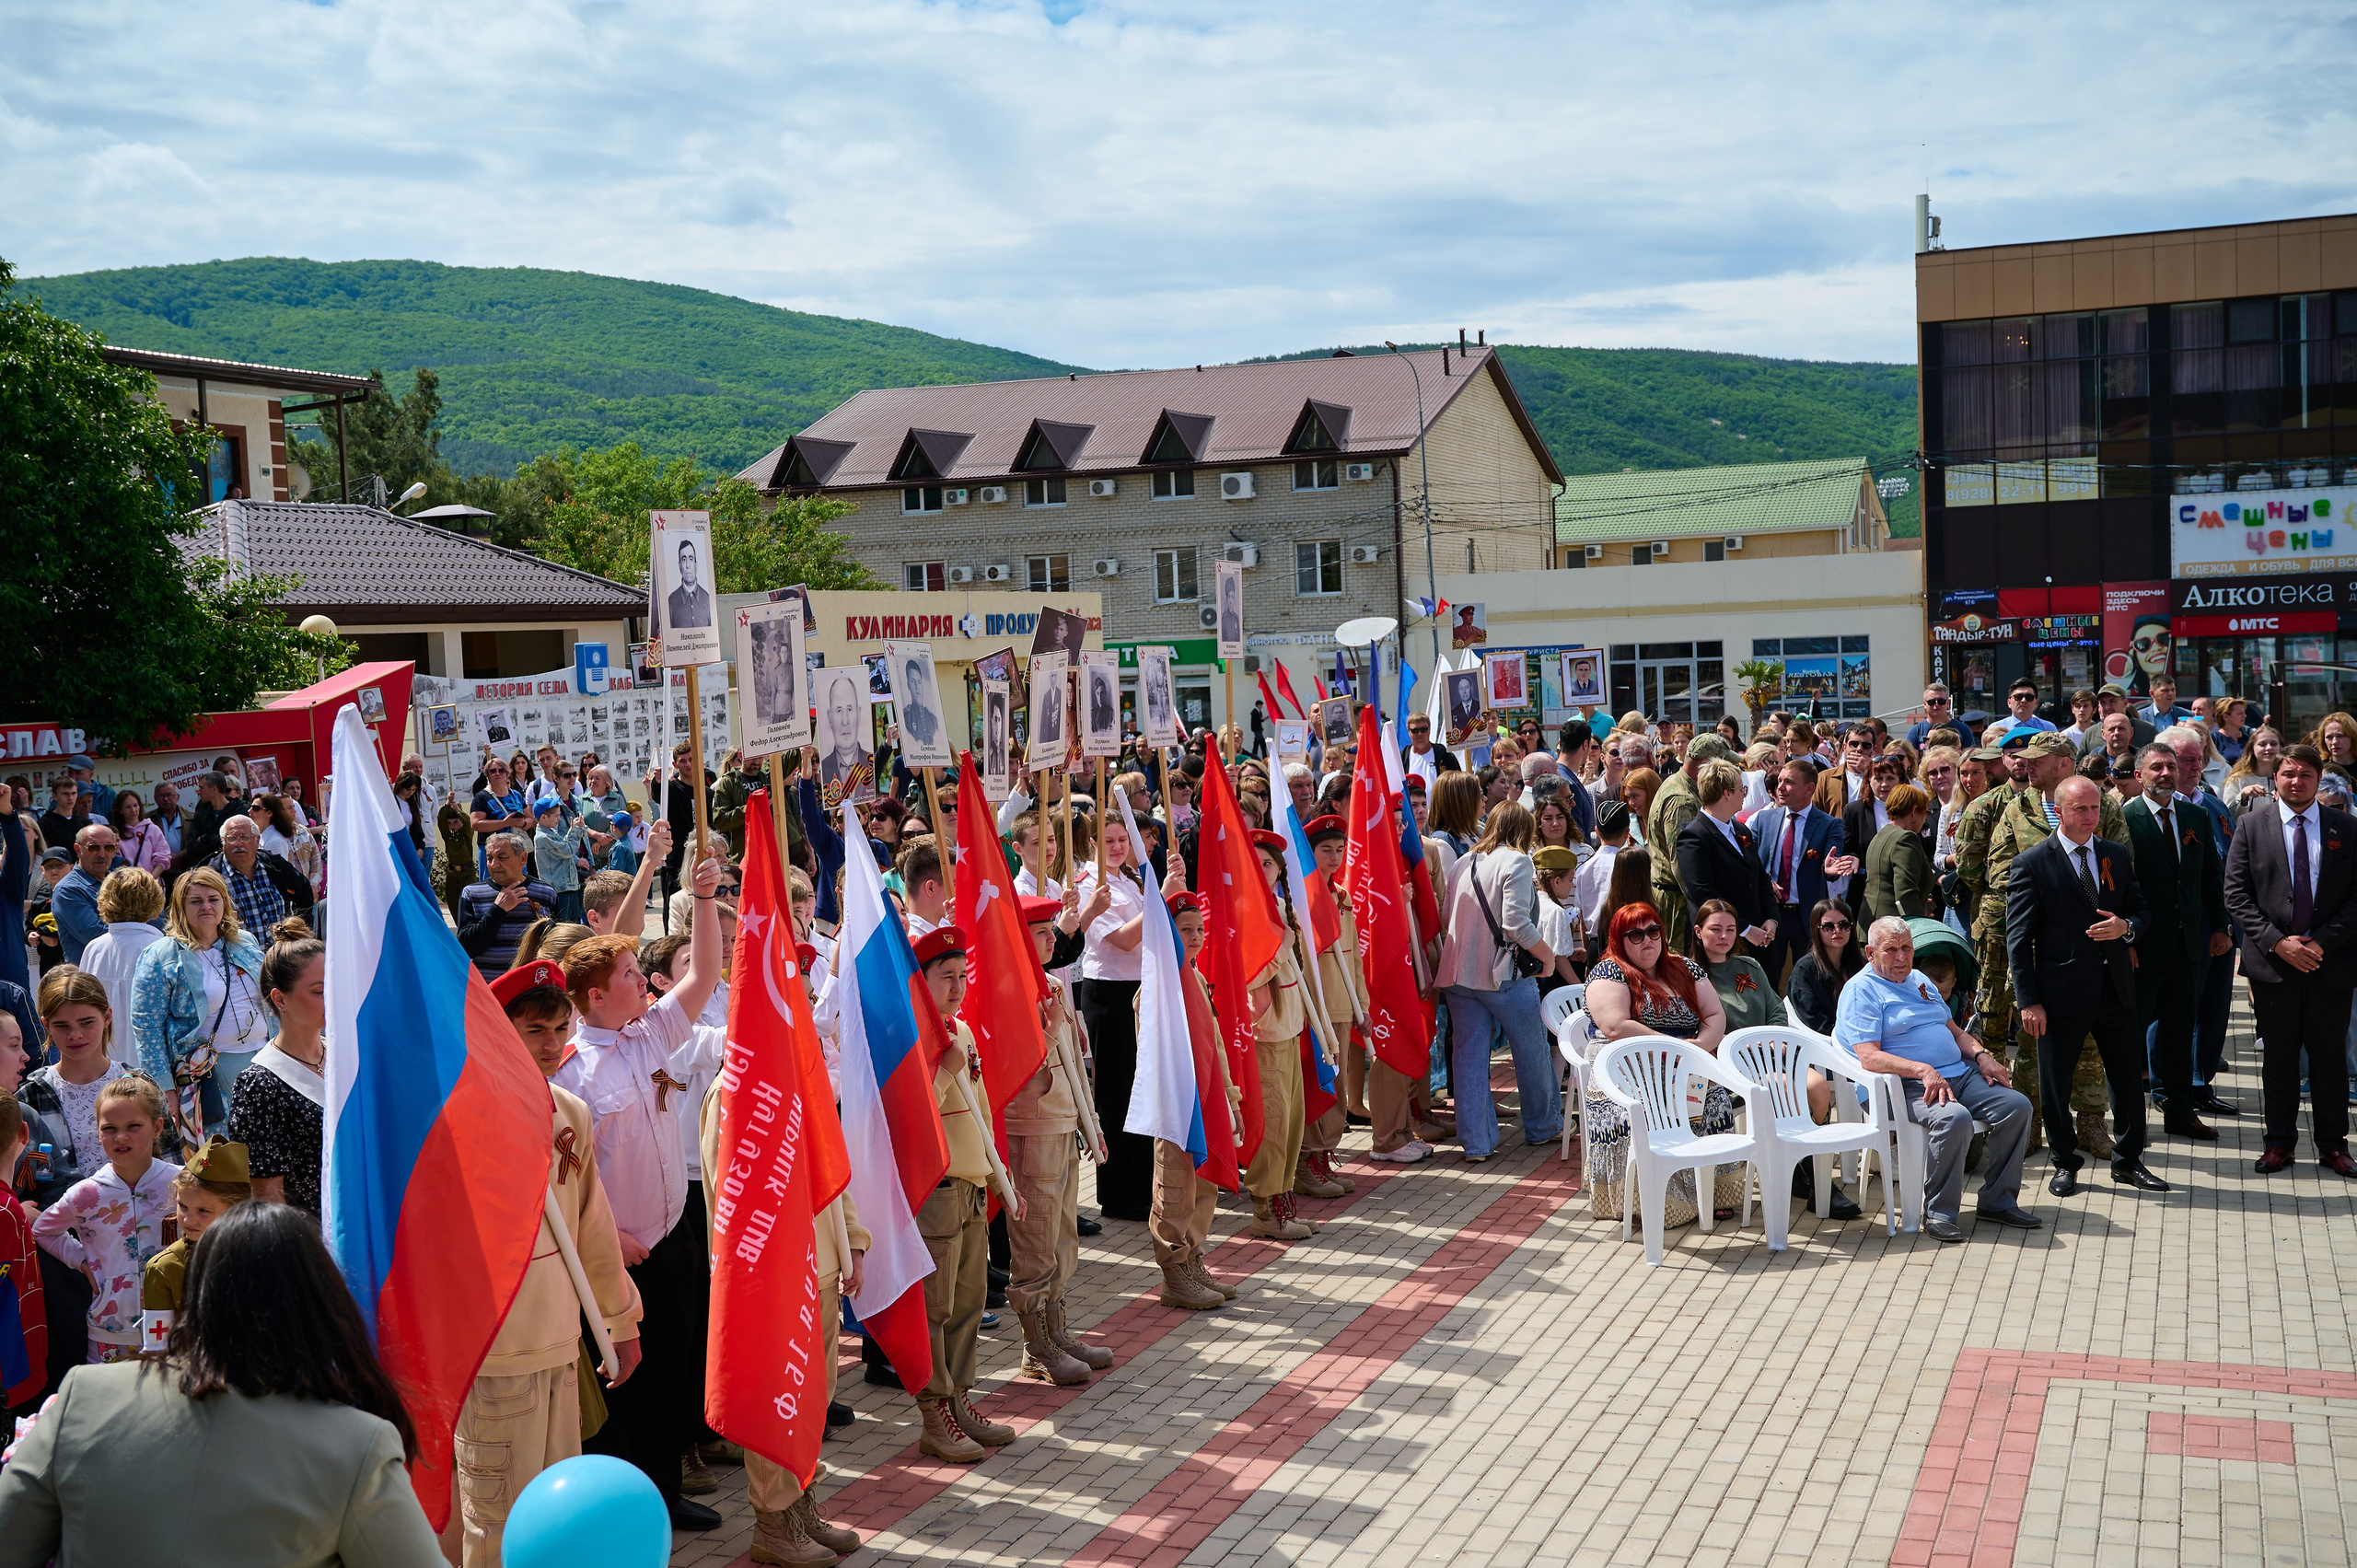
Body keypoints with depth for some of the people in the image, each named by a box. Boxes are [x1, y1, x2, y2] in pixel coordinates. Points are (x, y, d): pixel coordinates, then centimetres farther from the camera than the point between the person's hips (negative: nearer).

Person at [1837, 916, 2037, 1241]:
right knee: (1954, 1118, -35)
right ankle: (1939, 1213, -20)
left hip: (1961, 1074, 8)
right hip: (1909, 1086, -8)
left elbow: (1954, 1031, 27)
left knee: (2017, 1105, -11)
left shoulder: (1920, 980, 23)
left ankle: (1998, 1201, 1)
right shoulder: (1861, 990, -4)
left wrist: (1982, 1055, 6)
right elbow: (1869, 1056, -16)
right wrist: (1923, 1070, -27)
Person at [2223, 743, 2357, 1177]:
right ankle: (2279, 1141, 18)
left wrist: (2322, 942, -11)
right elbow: (2236, 895, -2)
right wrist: (2277, 942, -12)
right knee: (2278, 1055, 8)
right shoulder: (2252, 827, 2)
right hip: (2272, 962, 0)